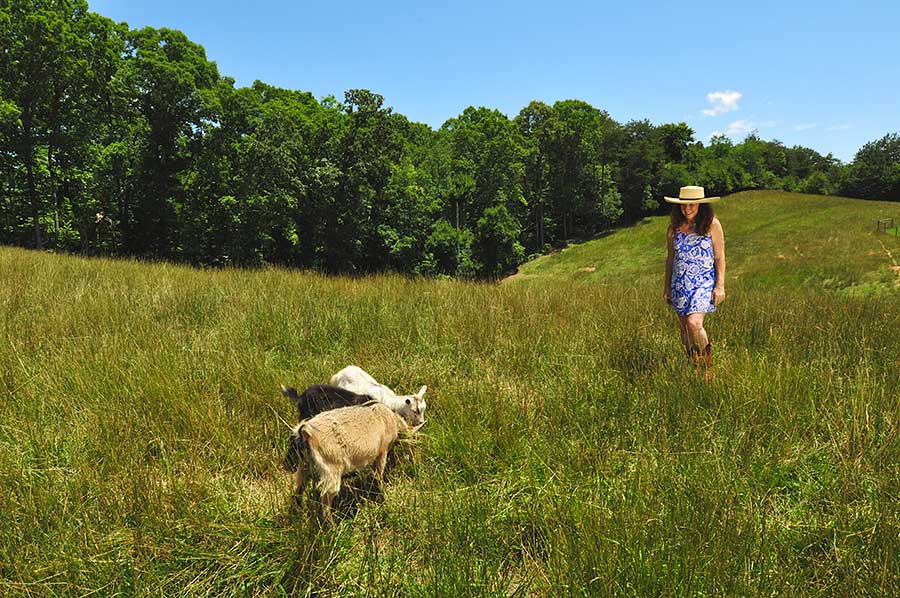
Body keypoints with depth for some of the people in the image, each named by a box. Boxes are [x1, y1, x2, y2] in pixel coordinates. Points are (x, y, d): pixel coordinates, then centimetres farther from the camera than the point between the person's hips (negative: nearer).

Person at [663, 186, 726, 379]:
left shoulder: (712, 224, -4)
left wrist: (720, 286, -6)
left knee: (694, 323, -19)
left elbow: (720, 257, -1)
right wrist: (667, 288, 15)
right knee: (683, 327, 6)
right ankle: (694, 366, 24)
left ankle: (707, 364, 4)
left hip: (704, 282, -4)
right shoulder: (674, 228, 6)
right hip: (680, 283, 4)